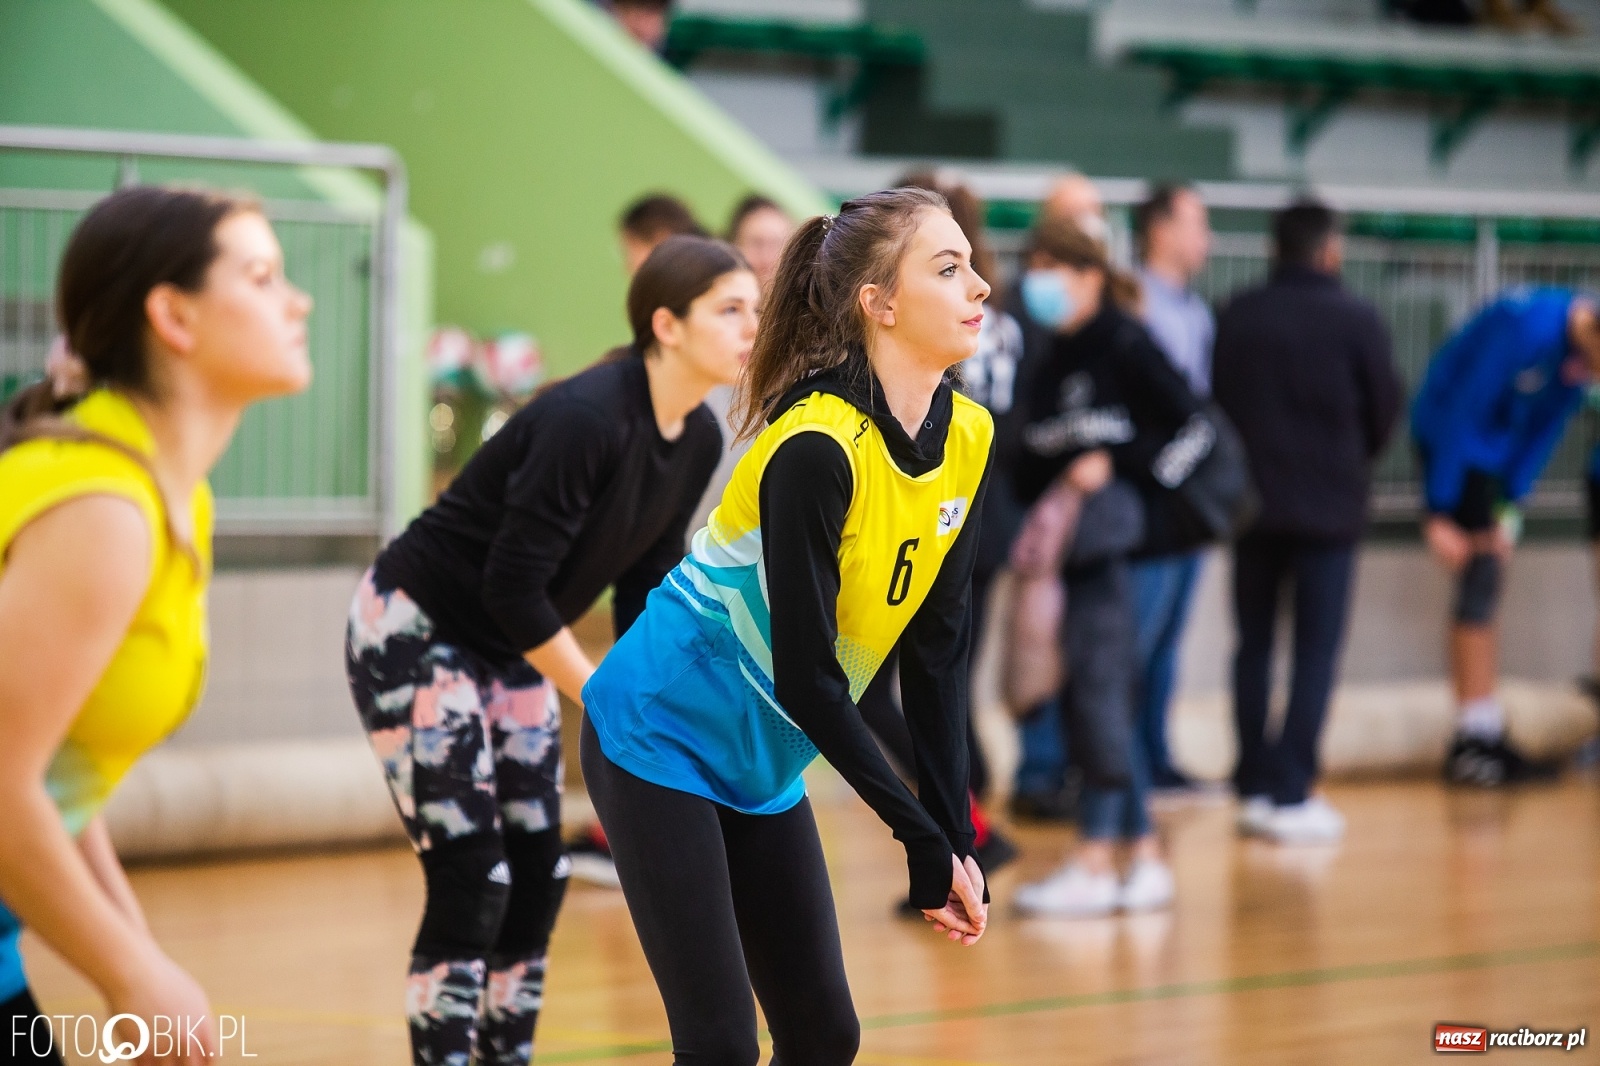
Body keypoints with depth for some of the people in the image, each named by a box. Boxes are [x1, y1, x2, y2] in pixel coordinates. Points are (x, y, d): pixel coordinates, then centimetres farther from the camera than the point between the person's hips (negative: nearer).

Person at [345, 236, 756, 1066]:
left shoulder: (699, 441, -3)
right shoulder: (586, 419, -28)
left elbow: (644, 585, 6)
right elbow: (513, 586, -28)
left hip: (508, 650, 8)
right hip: (412, 632, -8)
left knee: (537, 878, 6)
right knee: (470, 882, -12)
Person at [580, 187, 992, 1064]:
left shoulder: (968, 440, -3)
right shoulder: (815, 448, -26)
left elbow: (936, 654, 0)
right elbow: (808, 678, -25)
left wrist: (956, 838, -7)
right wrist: (926, 843, -22)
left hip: (763, 768, 8)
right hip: (662, 739, -8)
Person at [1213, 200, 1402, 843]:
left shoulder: (1237, 318, -2)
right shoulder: (1356, 320, -10)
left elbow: (1218, 402, 2)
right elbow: (1385, 410, -1)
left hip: (1251, 501, 3)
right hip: (1329, 505, -3)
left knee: (1254, 644, 12)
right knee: (1316, 651, 1)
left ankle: (1255, 787, 13)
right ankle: (1291, 795, -5)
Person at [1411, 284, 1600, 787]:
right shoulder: (1523, 329, -30)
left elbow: (1547, 425, 4)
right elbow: (1461, 414, -25)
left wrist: (1509, 506, 1)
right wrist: (1440, 515, -20)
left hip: (1498, 450, 8)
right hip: (1450, 439, -8)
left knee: (1483, 592, 8)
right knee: (1481, 580, -12)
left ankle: (1482, 737, 11)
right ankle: (1475, 737, -10)